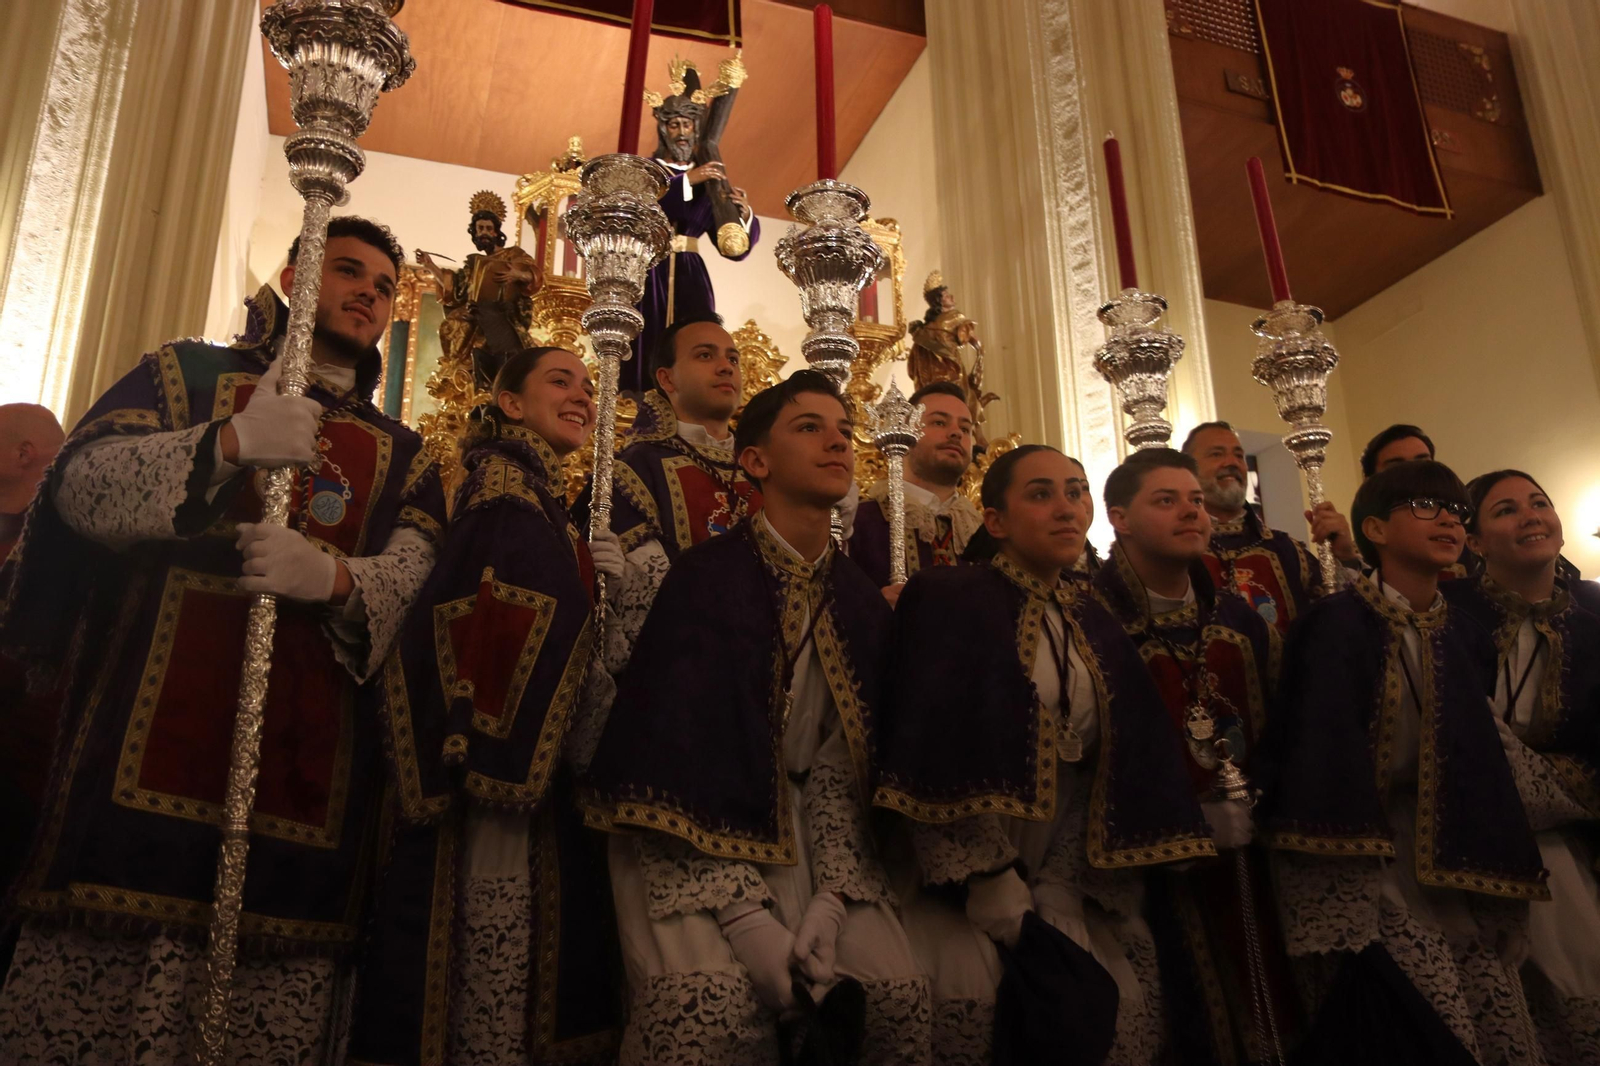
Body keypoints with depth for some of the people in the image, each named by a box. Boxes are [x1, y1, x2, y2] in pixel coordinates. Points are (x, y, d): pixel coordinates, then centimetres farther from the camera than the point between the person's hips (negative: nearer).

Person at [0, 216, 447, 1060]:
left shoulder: (398, 453, 20)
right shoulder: (188, 375, 15)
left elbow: (423, 572, 3)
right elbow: (80, 484, 0)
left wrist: (335, 578, -18)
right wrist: (227, 443, -15)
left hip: (311, 749, 2)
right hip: (155, 725, -1)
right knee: (87, 987, -4)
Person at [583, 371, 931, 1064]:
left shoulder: (862, 603, 6)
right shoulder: (705, 579, -10)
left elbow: (843, 762, 1)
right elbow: (675, 742, -16)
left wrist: (831, 896, -13)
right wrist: (746, 916, -21)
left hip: (801, 831, 5)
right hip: (691, 841, -5)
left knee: (902, 995, -14)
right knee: (711, 1002, -30)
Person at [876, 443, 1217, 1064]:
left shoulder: (1095, 628, 11)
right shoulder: (947, 601, -6)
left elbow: (1105, 773, 7)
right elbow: (931, 750, -13)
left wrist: (1057, 905, -4)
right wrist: (1006, 911, -15)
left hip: (1058, 879, 5)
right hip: (956, 878, -4)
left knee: (1129, 997, -9)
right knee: (971, 986, -23)